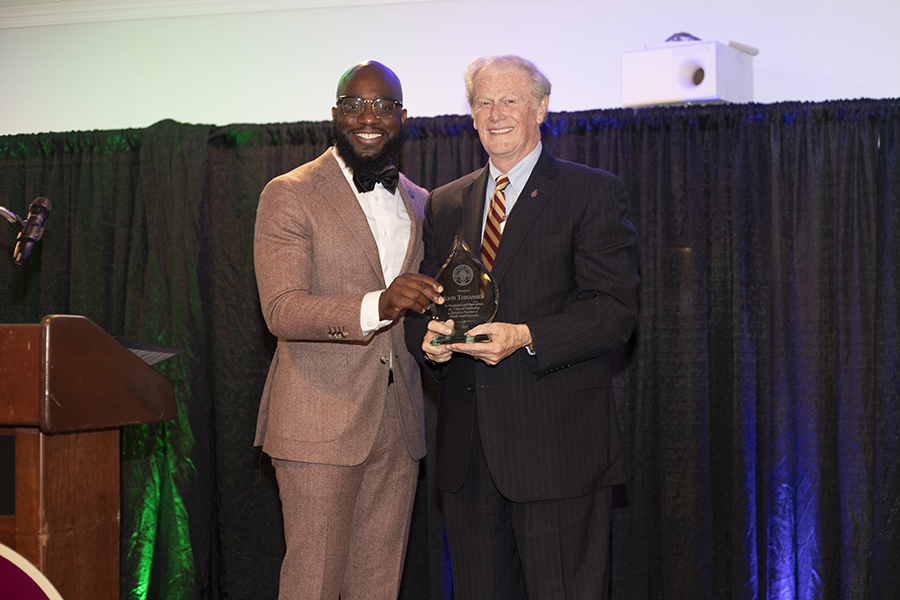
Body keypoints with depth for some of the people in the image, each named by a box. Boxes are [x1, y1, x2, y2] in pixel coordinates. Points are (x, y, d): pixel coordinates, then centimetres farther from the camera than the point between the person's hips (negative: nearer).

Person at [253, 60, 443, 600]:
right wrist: (377, 305, -31)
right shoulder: (290, 195, -5)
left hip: (399, 425, 6)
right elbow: (281, 309, -17)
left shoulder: (419, 203, 15)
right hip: (320, 422, -5)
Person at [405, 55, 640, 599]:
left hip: (557, 446, -5)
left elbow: (616, 309, -8)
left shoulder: (594, 193, 0)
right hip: (466, 450, 5)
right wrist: (428, 339, -5)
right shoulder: (445, 204, 17)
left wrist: (526, 337, -21)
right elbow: (423, 300, 18)